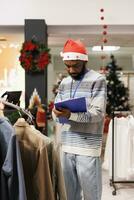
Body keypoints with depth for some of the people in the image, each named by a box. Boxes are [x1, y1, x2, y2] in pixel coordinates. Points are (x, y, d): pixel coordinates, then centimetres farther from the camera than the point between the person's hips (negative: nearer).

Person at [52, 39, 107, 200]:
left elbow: (97, 113, -13)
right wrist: (58, 113, -12)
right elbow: (55, 110, 12)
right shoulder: (64, 83, 15)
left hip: (87, 146, -5)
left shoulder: (97, 80, -4)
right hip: (67, 146, 5)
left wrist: (70, 115, -27)